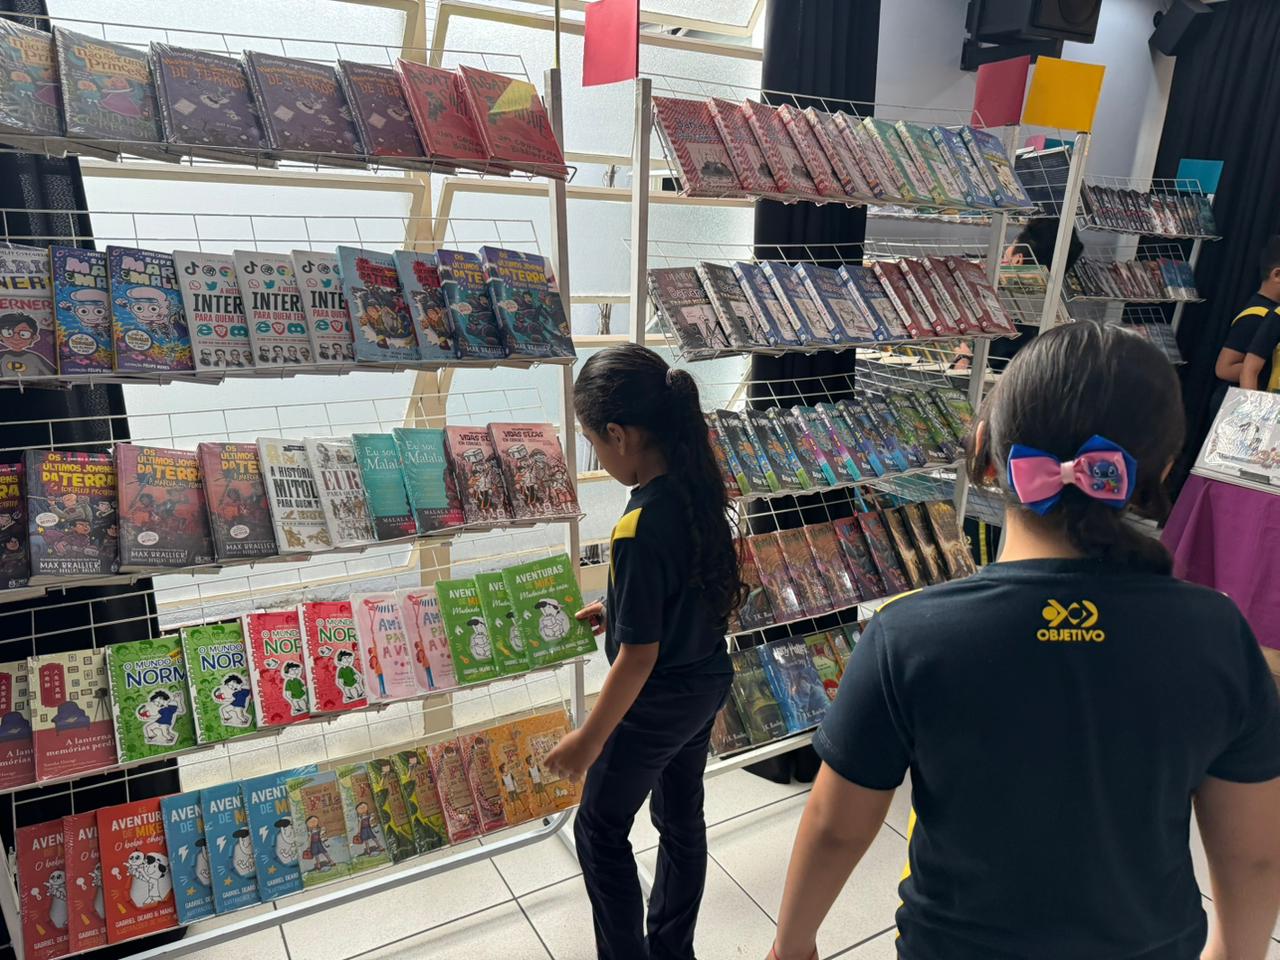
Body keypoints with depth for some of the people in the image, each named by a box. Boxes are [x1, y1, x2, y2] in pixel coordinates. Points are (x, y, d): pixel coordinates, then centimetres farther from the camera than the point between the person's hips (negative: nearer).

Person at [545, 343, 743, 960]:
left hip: (656, 703, -8)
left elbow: (639, 655, -25)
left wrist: (588, 741, -14)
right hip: (708, 683, 8)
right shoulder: (697, 488, -7)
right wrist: (619, 607, 15)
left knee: (600, 831, 16)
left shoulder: (642, 527, -31)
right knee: (681, 819, 24)